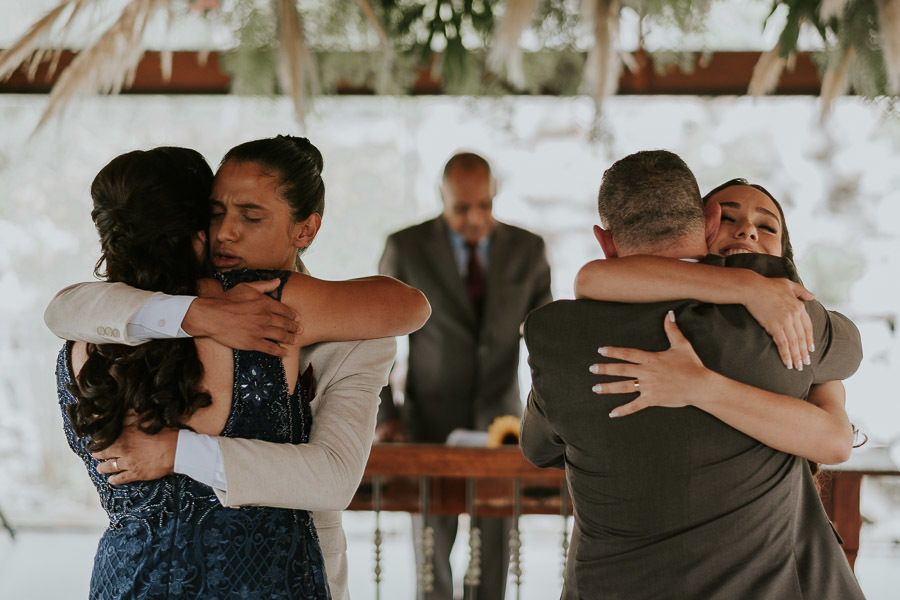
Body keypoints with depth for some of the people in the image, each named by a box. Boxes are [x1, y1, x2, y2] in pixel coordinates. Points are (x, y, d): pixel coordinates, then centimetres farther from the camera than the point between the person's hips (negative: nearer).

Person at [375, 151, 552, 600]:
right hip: (430, 423, -1)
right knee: (433, 547, 0)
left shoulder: (527, 250, 0)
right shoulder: (406, 248, -6)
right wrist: (385, 416, -8)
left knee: (496, 546, 4)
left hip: (500, 422, 2)